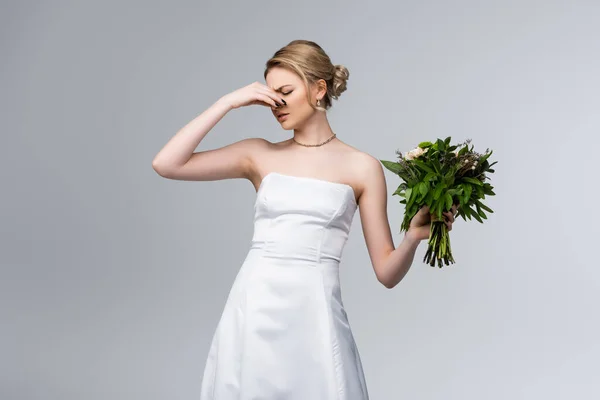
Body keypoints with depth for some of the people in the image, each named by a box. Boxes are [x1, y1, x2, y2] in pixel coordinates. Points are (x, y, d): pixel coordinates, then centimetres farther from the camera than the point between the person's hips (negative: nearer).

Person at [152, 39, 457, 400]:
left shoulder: (362, 167, 3)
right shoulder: (260, 155, 8)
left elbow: (387, 272, 3)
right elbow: (166, 165, -1)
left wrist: (414, 236, -17)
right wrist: (228, 103, -2)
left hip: (313, 317, -2)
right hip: (253, 313, 2)